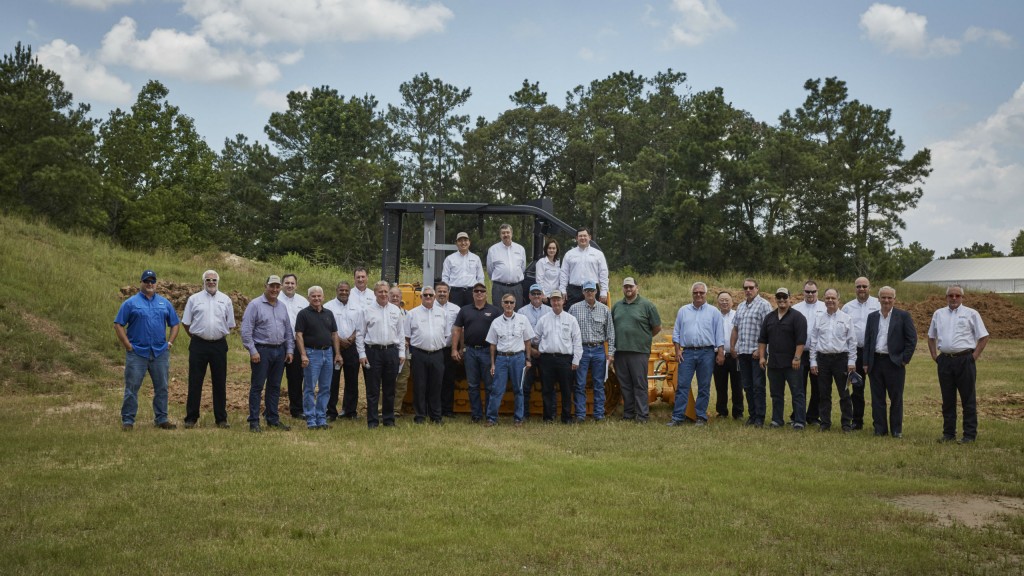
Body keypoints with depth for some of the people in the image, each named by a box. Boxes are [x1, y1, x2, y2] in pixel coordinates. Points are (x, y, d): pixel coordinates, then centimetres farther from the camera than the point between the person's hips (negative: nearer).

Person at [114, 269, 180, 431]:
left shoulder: (165, 303, 11)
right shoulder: (131, 303, 1)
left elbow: (174, 324, 17)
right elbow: (118, 325, -2)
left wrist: (170, 342, 4)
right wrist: (128, 345, -8)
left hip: (160, 353, 3)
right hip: (137, 353, -3)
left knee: (162, 388, 8)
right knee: (132, 388, -2)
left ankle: (161, 419, 17)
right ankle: (127, 421, 4)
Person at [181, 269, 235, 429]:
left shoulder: (225, 300, 8)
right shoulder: (194, 299, 3)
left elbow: (230, 324, 14)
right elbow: (186, 322, 8)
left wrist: (220, 335, 10)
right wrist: (196, 337, 7)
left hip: (219, 345, 2)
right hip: (198, 344, -1)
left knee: (219, 383, 6)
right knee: (195, 382, 1)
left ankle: (221, 419, 12)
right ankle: (191, 418, 8)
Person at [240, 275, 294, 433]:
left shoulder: (282, 307, 13)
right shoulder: (255, 305, -7)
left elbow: (288, 331, 18)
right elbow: (246, 330, -11)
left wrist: (290, 350, 10)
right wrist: (252, 351, -15)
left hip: (279, 351, 6)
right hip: (262, 350, -6)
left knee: (275, 387, 11)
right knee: (257, 387, -2)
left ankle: (273, 419, 19)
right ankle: (254, 422, 1)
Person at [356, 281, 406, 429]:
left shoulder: (395, 310, 10)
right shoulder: (367, 311, 2)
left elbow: (401, 333, 13)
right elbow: (360, 333, 1)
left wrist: (402, 352, 7)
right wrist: (362, 354, -5)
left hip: (391, 351, 3)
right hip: (373, 351, -3)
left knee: (390, 389, 9)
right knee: (373, 389, 0)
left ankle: (389, 419, 18)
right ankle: (372, 421, 4)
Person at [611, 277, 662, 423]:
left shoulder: (646, 305, 0)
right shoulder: (617, 306, 14)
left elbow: (657, 327, 3)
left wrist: (644, 338, 8)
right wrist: (616, 342, 13)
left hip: (639, 351, -5)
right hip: (620, 351, 5)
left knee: (640, 385, -4)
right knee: (625, 385, 9)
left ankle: (642, 416, -2)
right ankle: (628, 414, 16)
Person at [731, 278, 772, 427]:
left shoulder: (763, 305, -7)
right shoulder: (741, 306, 17)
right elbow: (735, 328, 22)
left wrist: (760, 350, -18)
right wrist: (732, 347, 15)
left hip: (757, 352, -7)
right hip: (742, 352, 7)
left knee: (758, 386, -5)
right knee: (747, 386, 10)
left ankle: (760, 417, -2)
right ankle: (752, 415, 16)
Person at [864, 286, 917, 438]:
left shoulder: (903, 316, -1)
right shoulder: (872, 317, 10)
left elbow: (912, 339, -3)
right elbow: (867, 340, 11)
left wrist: (905, 359, -7)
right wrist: (866, 363, 5)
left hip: (894, 362, -3)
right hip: (876, 362, 3)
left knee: (896, 398, 3)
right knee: (877, 397, 6)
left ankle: (896, 430, 10)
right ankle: (880, 428, 13)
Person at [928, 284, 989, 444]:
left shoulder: (971, 314, 1)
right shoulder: (938, 314, 12)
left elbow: (983, 337, 2)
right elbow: (931, 337, 21)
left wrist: (974, 356, -6)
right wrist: (935, 356, 10)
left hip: (965, 360, -4)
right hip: (945, 360, 4)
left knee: (968, 399, 0)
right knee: (947, 399, 9)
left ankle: (970, 435, 4)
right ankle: (948, 433, 16)